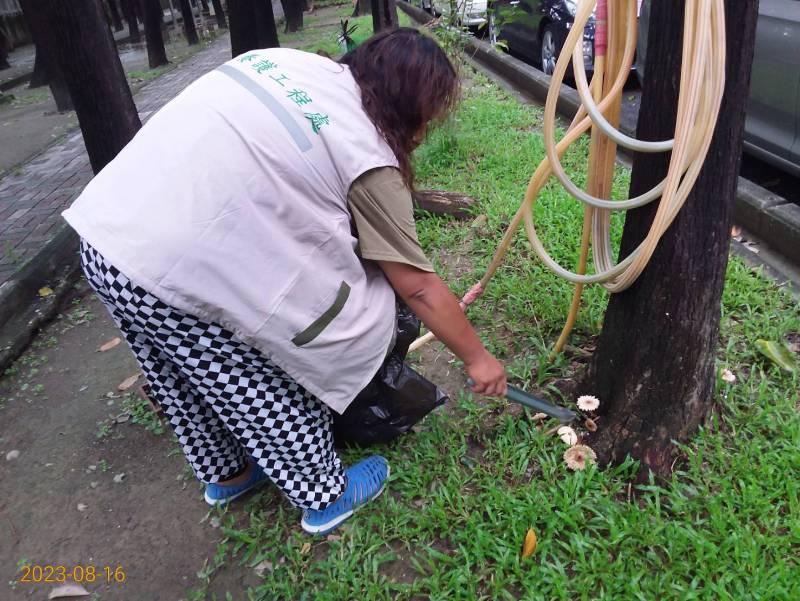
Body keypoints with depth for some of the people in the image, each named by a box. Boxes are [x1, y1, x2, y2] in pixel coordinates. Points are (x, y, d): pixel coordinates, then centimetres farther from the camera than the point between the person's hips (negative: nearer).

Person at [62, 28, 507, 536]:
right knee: (271, 391, 13)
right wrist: (476, 356, 12)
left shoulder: (286, 60, 11)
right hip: (172, 274, -8)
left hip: (104, 234, 8)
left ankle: (226, 474, 51)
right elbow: (419, 288, -2)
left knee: (188, 379, 26)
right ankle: (324, 497, 37)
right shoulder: (367, 157, -8)